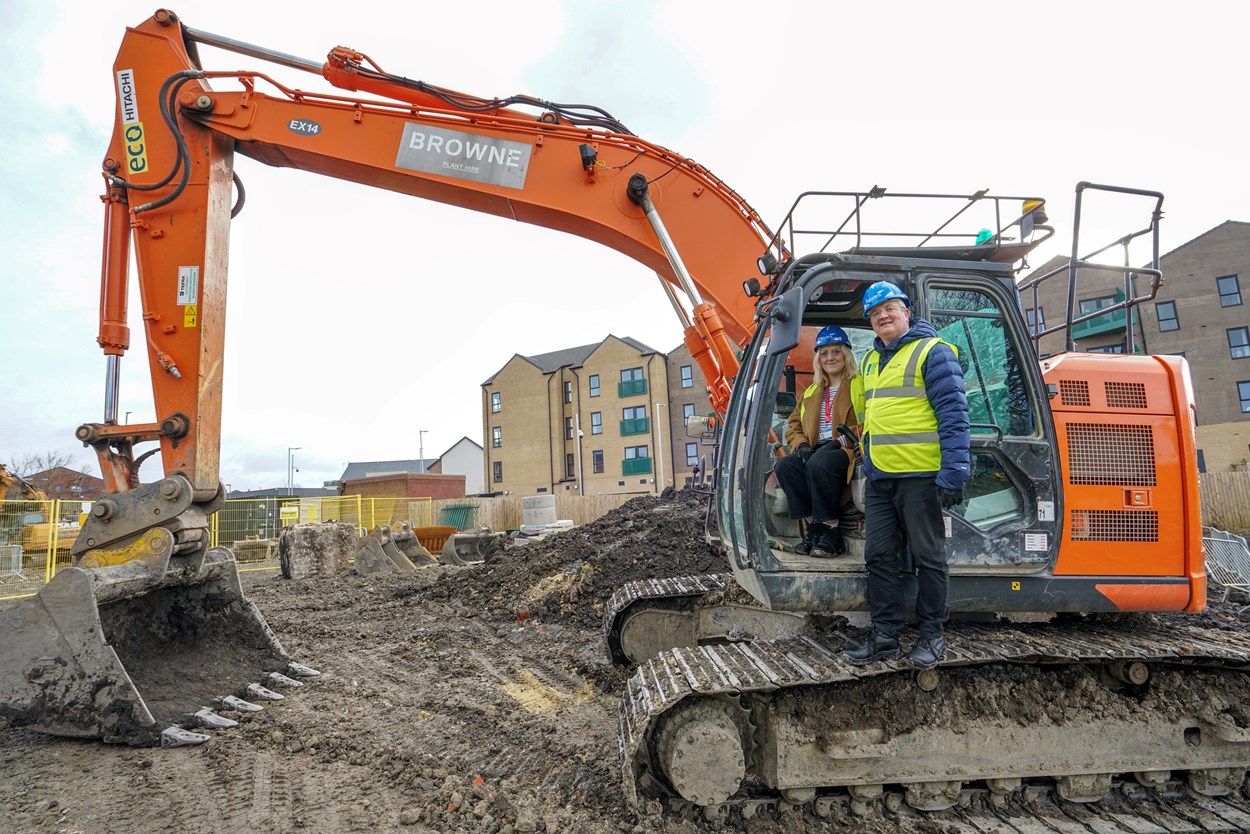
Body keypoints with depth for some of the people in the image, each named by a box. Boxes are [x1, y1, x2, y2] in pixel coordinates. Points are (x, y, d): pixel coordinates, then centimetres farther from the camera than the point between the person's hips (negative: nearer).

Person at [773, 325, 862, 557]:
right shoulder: (812, 392, 25)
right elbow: (793, 426, 20)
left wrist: (838, 442, -20)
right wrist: (802, 445, -2)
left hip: (849, 450, -6)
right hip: (816, 451, 6)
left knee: (819, 464, -37)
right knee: (784, 466, -24)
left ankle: (831, 530, -24)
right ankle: (815, 526, -19)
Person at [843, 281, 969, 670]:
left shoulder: (932, 352, -5)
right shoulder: (870, 361, 19)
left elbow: (953, 414, -12)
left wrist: (953, 473, -19)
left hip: (921, 476, -7)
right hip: (879, 478, 8)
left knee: (928, 557, 4)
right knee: (879, 557, 9)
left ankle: (931, 636, 17)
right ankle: (884, 636, 18)